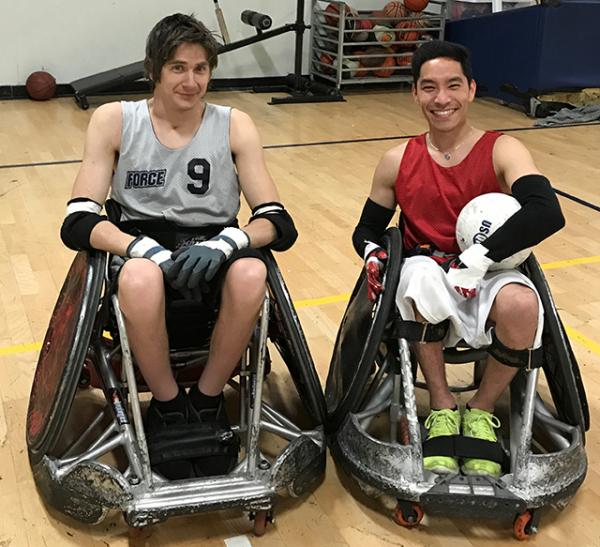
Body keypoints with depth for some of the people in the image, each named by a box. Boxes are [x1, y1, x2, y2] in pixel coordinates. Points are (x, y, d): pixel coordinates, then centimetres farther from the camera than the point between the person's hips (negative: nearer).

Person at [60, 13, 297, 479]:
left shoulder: (235, 125, -2)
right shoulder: (114, 120, -3)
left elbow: (280, 224, -8)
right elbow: (78, 223, -11)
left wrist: (222, 243, -29)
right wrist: (151, 250, -28)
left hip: (212, 249, 1)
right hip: (142, 245, 0)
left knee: (251, 274, -35)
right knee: (140, 277, -38)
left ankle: (206, 401, -9)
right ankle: (168, 405, -10)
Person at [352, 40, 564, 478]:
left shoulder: (502, 151, -4)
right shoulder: (398, 161, 4)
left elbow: (547, 213, -22)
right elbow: (367, 230, 13)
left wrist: (476, 259, -30)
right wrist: (374, 254, -11)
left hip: (486, 282, -1)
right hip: (426, 297, 1)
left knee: (521, 304, -35)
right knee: (421, 273, -35)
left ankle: (482, 411, -4)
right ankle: (443, 409, -14)